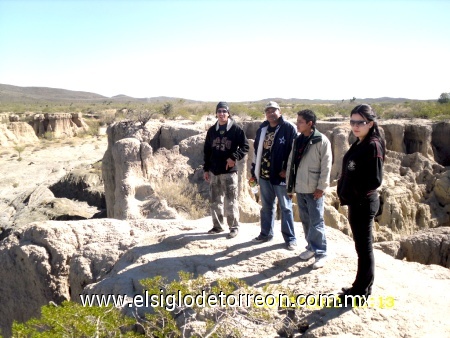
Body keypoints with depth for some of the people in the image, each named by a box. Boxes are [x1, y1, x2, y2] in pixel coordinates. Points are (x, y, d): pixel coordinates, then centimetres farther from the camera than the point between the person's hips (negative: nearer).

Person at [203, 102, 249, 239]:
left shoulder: (236, 129, -3)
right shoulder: (212, 130, 11)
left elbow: (245, 146, -3)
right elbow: (207, 151, 14)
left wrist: (234, 157, -17)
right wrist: (206, 169, 10)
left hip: (229, 171, -5)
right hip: (214, 171, 5)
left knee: (231, 201, -2)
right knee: (215, 200, 11)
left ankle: (234, 227, 11)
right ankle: (217, 226, 23)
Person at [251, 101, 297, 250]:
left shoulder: (289, 128, -8)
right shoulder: (262, 129, 11)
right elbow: (257, 150, 15)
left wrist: (287, 170, -15)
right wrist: (254, 170, 13)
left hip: (281, 175, -6)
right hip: (264, 174, 6)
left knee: (285, 207, 4)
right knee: (266, 206, 15)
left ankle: (290, 238, 13)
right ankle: (266, 233, 28)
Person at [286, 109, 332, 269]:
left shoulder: (322, 141, -10)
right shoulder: (297, 140, 9)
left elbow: (326, 166, -12)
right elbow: (291, 162, 12)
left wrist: (321, 187, -15)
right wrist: (289, 184, 10)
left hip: (314, 189, -6)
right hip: (300, 188, 7)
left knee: (316, 222, -3)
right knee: (305, 220, 15)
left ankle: (321, 253, 7)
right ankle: (311, 247, 29)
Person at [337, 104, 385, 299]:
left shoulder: (373, 146, -18)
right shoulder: (359, 144, 10)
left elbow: (375, 180, -21)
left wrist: (355, 193, -16)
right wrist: (345, 193, 8)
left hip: (363, 204, -9)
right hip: (356, 203, 9)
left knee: (364, 246, 3)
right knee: (362, 245, 18)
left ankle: (361, 291, 17)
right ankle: (364, 287, 31)